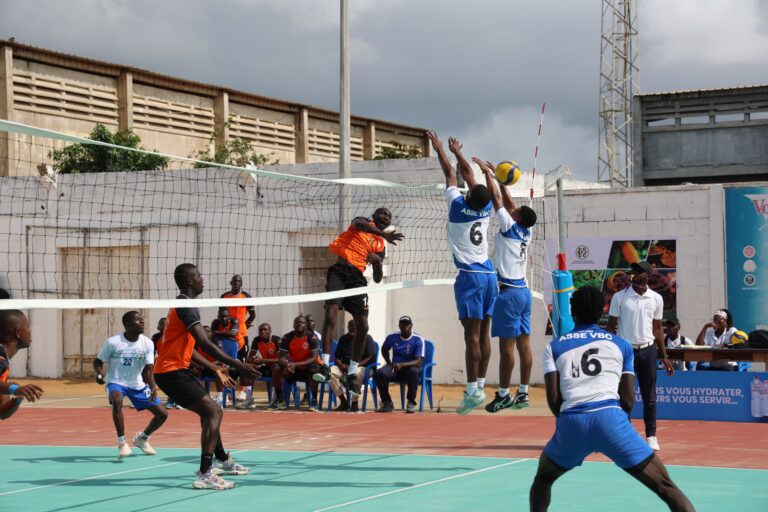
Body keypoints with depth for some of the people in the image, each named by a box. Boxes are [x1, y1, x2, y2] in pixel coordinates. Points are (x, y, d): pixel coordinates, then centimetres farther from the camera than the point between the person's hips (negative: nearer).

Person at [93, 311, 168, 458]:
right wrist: (99, 373, -29)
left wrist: (153, 387, -30)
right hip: (116, 383, -5)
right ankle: (122, 443, -26)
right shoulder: (113, 342, -16)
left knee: (162, 414, 2)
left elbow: (148, 369, -11)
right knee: (117, 401, -40)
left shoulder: (147, 343, -7)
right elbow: (98, 362, -6)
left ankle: (141, 439, 30)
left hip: (138, 385, 5)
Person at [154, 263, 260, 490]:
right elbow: (205, 344, -26)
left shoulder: (181, 305, 17)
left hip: (175, 370, 11)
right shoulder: (186, 307, -16)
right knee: (213, 411, -15)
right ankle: (205, 474, -22)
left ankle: (222, 460, 40)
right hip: (171, 371, -11)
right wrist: (238, 365, -27)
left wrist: (216, 370, 21)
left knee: (208, 411, 23)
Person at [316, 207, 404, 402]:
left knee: (363, 326, -3)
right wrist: (384, 234, -28)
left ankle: (352, 374, 7)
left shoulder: (380, 245, 22)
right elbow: (360, 224, -16)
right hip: (340, 270, -5)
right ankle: (325, 366, -20)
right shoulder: (363, 221, 13)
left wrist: (377, 262, -3)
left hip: (357, 277, 5)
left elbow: (377, 279, 18)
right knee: (331, 315, -21)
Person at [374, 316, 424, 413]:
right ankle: (387, 402, -10)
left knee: (413, 371, -40)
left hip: (410, 366, -3)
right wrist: (389, 363, 3)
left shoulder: (418, 340, -13)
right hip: (395, 369, 3)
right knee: (379, 373, -27)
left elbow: (418, 362, -23)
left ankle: (411, 402, -22)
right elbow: (384, 349, 20)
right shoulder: (392, 337, -2)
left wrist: (402, 365, -37)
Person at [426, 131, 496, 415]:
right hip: (489, 274, 6)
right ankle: (480, 385, 11)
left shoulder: (459, 207, -7)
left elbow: (450, 174, 6)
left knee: (472, 334, -10)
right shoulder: (485, 210, 6)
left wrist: (439, 149, 20)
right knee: (483, 333, 7)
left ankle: (473, 390, -13)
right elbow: (468, 174, 20)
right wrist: (457, 151, 32)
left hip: (470, 276, -6)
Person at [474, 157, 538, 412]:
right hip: (523, 290, 8)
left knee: (507, 345, -6)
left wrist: (487, 171, 5)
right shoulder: (526, 232, 9)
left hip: (509, 292, -8)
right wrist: (497, 176, 25)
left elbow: (497, 199, -4)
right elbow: (508, 202, 20)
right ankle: (523, 393, 10)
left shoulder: (509, 227, -9)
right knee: (524, 344, 7)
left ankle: (503, 395, -5)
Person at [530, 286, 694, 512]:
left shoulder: (554, 347, 19)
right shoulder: (621, 345, 20)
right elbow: (628, 400, 14)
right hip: (610, 417, -1)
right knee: (665, 486, 3)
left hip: (571, 423, 1)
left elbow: (553, 399, 9)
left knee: (543, 478, 30)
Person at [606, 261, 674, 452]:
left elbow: (657, 329, 12)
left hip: (647, 350, 2)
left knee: (649, 396, 4)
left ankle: (651, 436, 11)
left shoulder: (656, 299, 5)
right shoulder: (619, 297, -1)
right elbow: (611, 326, 1)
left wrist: (664, 356, 10)